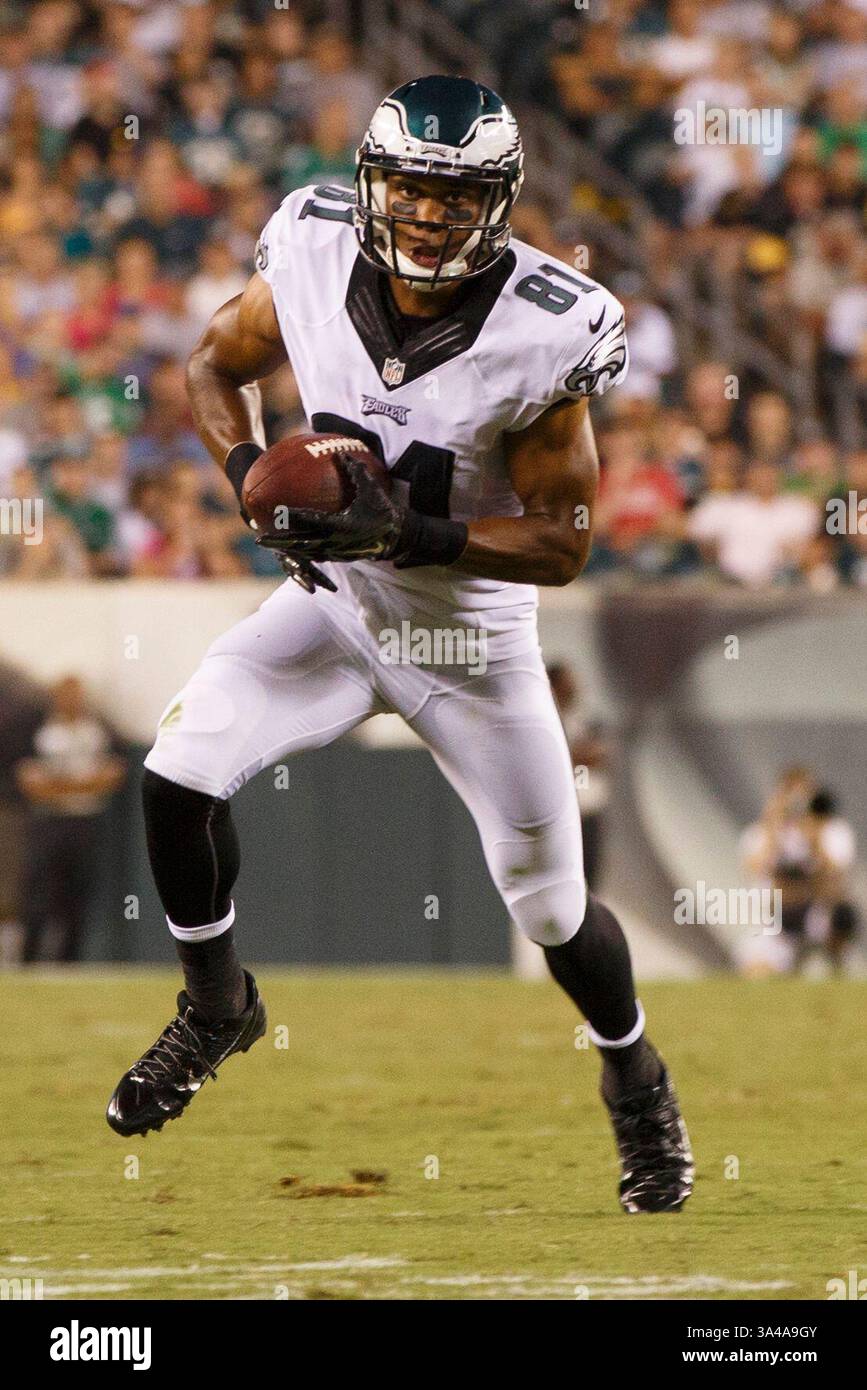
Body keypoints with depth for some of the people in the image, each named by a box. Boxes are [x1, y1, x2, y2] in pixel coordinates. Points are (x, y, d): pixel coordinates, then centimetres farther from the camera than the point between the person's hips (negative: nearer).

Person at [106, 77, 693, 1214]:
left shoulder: (544, 337, -27)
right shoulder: (315, 258, -18)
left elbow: (563, 543, -20)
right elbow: (215, 368, 2)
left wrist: (409, 533, -33)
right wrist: (250, 471, -18)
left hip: (475, 639, -2)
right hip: (334, 605, 3)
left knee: (553, 909, 6)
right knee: (179, 777, -16)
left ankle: (637, 1082, 39)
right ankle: (215, 1009, 13)